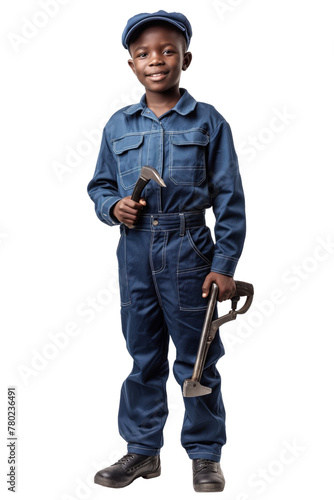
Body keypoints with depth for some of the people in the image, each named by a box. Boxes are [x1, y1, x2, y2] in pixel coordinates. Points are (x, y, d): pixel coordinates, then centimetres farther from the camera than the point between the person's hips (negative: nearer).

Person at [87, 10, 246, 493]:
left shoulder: (208, 122, -1)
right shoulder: (118, 125, 7)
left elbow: (229, 198, -2)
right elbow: (100, 184, 16)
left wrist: (225, 264, -7)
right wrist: (113, 206, -8)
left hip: (189, 252, -3)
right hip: (135, 251, 3)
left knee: (196, 358, 6)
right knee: (143, 355, 13)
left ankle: (205, 454, 21)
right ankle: (142, 449, 26)